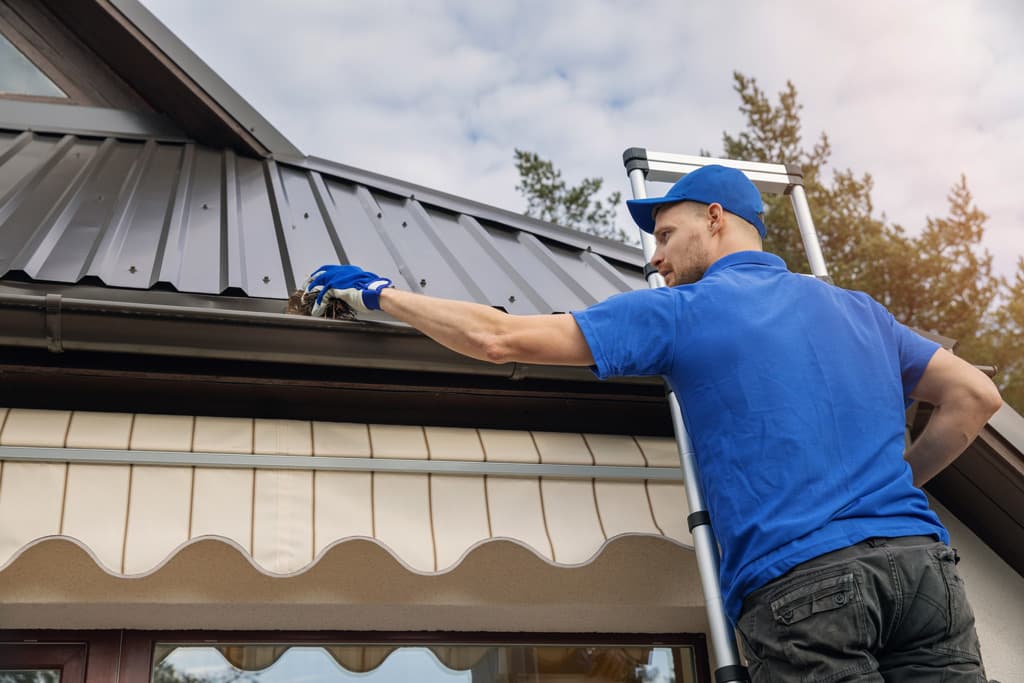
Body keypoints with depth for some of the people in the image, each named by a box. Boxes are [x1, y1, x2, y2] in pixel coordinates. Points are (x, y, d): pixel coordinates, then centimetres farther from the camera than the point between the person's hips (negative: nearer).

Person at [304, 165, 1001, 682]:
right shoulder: (858, 307, 19)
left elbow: (497, 338, 1)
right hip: (921, 558, 5)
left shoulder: (681, 311, 3)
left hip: (800, 580, -5)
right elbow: (976, 395, 20)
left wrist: (380, 293, 13)